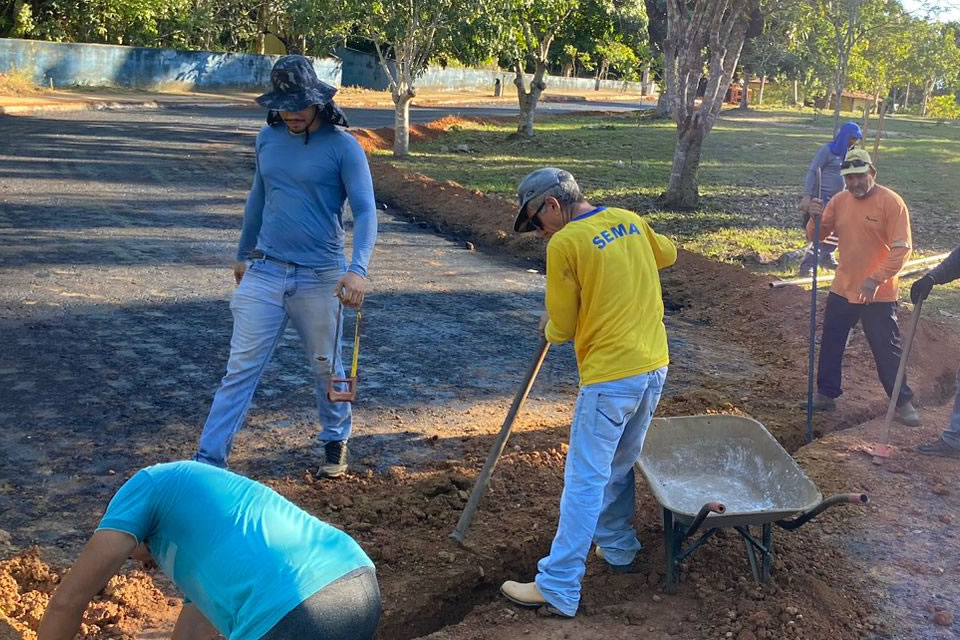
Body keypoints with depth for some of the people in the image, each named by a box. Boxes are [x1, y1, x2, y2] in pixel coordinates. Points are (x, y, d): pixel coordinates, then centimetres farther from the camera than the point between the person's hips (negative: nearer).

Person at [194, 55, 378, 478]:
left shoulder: (343, 147, -9)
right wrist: (243, 253, 27)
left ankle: (335, 441, 35)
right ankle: (208, 461, 2)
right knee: (241, 368, 0)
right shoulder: (268, 138, 6)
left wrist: (358, 268, -32)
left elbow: (365, 211, -16)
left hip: (320, 278, -3)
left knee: (326, 366, 13)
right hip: (264, 272, 3)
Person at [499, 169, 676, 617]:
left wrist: (548, 328, 16)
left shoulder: (564, 244, -13)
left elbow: (562, 328, -5)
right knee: (620, 466, 23)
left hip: (610, 377, -7)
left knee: (585, 480, -4)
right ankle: (618, 548, 38)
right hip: (654, 366, 8)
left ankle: (558, 589, 0)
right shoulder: (630, 220, 7)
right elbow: (667, 254, 29)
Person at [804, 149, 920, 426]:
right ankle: (826, 394, 26)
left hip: (879, 294, -5)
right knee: (830, 344, 12)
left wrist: (876, 280, -26)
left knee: (887, 350, 4)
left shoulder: (891, 202, -15)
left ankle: (903, 402, 18)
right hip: (843, 289, 5)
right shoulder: (839, 200, 2)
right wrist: (815, 218, -17)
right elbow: (817, 236, 5)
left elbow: (901, 249, -18)